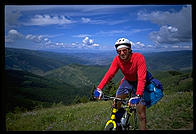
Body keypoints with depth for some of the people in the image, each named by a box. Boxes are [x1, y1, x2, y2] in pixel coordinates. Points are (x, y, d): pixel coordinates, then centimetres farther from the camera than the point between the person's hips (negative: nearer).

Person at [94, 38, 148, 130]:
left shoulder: (139, 58, -31)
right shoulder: (117, 59, -18)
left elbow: (142, 78, -39)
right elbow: (109, 74, -25)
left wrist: (137, 96, -52)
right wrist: (99, 88, -39)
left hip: (139, 82, -4)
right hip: (127, 81, 4)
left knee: (141, 114, -8)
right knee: (116, 103, -6)